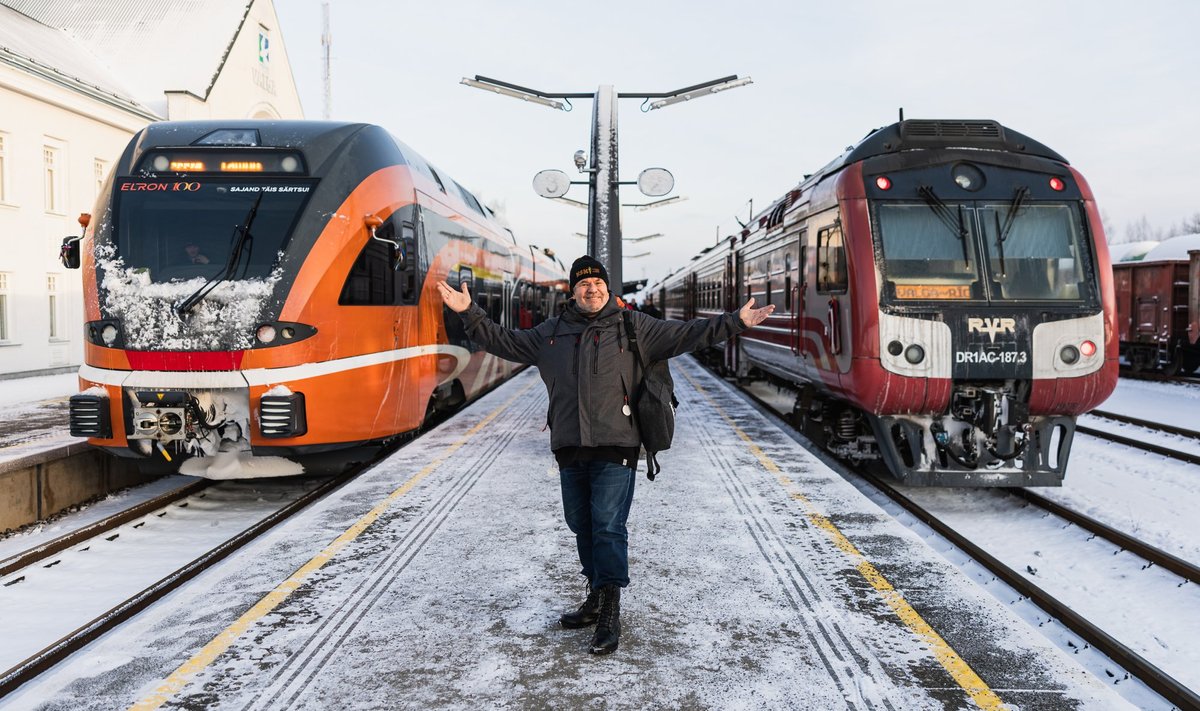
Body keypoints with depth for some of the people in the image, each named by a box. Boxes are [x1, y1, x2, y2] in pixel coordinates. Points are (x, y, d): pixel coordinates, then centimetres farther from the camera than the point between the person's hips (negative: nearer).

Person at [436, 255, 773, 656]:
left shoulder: (633, 327, 6)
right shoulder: (551, 333, 14)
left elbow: (686, 335, 4)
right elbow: (503, 341, 19)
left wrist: (737, 322, -2)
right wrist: (469, 313, 13)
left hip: (615, 448, -4)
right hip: (569, 449, 5)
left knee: (608, 528, -10)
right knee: (581, 526, 14)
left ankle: (609, 617, -3)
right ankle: (596, 598, 31)